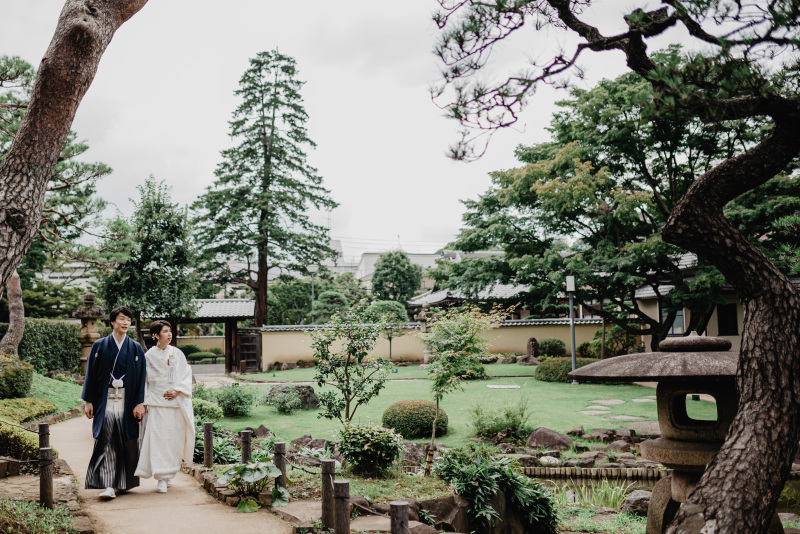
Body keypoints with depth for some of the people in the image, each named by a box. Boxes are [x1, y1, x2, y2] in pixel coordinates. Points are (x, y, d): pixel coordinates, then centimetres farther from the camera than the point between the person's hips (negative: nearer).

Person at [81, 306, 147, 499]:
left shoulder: (135, 348, 6)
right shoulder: (99, 346, 5)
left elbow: (141, 377, 3)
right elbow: (91, 374, 5)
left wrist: (140, 403, -4)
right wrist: (88, 401, -1)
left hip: (127, 400, 1)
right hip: (105, 400, -1)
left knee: (127, 444, 5)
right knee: (106, 442, -8)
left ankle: (124, 482, 19)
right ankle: (109, 485, -10)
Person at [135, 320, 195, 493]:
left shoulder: (177, 354, 5)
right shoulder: (149, 356, 1)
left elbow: (186, 375, 4)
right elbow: (144, 380, 5)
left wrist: (177, 390, -10)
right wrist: (144, 402, 0)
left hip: (176, 402, 2)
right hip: (157, 402, -2)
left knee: (174, 439, 5)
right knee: (158, 439, -8)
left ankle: (169, 474, 23)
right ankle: (161, 478, -6)